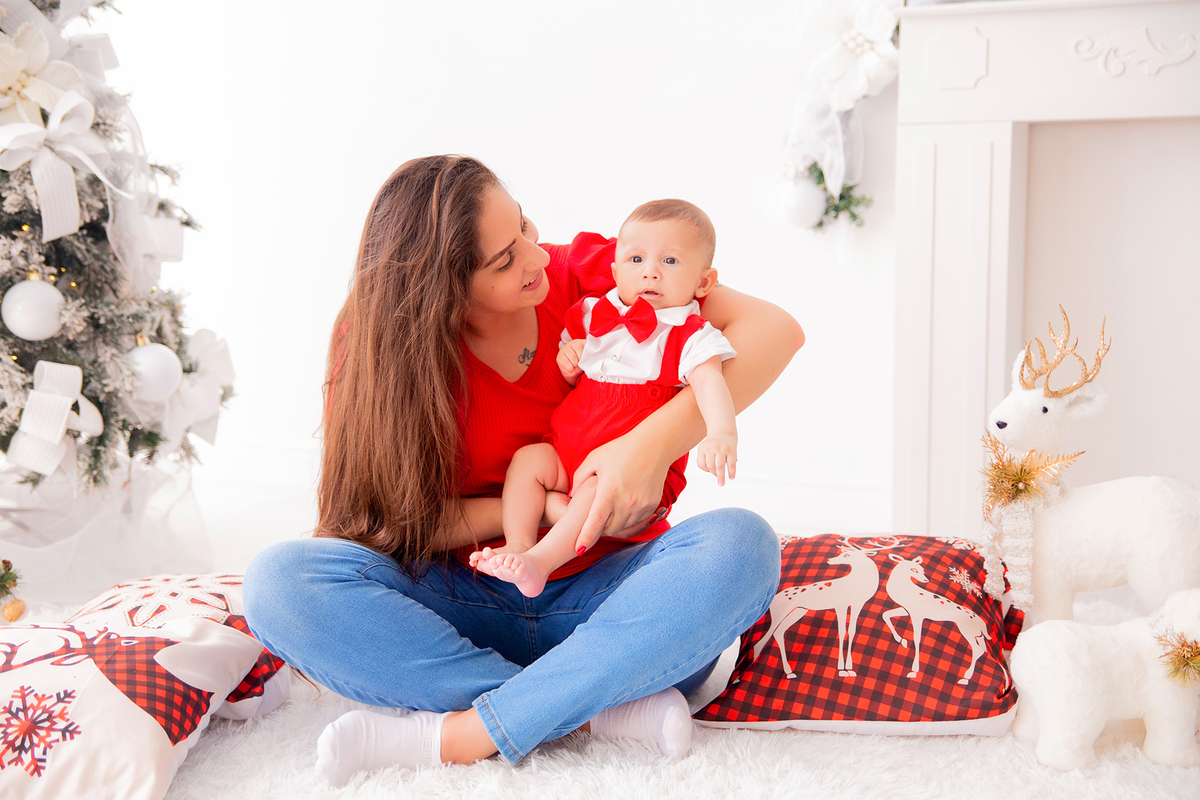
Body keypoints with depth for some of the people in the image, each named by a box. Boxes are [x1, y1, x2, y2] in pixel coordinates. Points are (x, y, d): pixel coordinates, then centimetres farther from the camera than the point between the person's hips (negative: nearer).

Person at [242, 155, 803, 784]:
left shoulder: (584, 274, -5)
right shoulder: (383, 348, -4)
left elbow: (775, 329, -12)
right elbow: (405, 515, -7)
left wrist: (657, 440, -25)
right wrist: (545, 508, -20)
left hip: (601, 595, 0)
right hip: (466, 603, 0)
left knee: (741, 544, -31)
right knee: (278, 581, -26)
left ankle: (455, 737, -31)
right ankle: (610, 706, -30)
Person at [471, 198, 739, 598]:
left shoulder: (690, 336, -5)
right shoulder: (591, 315, 12)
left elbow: (710, 384, -23)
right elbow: (568, 380, 25)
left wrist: (721, 434, -44)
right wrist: (565, 364, -2)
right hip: (567, 449, 6)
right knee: (528, 459, -14)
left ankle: (541, 561, -37)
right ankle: (518, 545, -18)